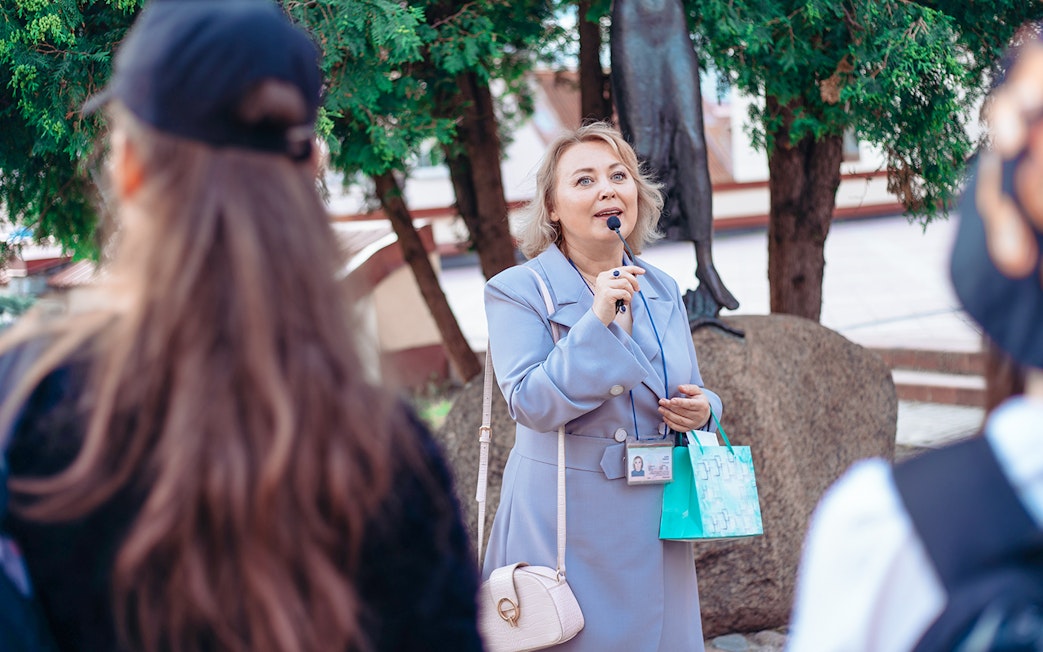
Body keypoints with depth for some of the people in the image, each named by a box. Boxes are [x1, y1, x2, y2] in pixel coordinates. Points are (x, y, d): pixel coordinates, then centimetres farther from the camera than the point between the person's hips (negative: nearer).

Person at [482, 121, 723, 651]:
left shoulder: (661, 291, 10)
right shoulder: (517, 291, -7)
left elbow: (688, 393, 20)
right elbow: (530, 404, -17)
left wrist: (700, 409, -3)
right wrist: (596, 321, -24)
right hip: (566, 524, -5)